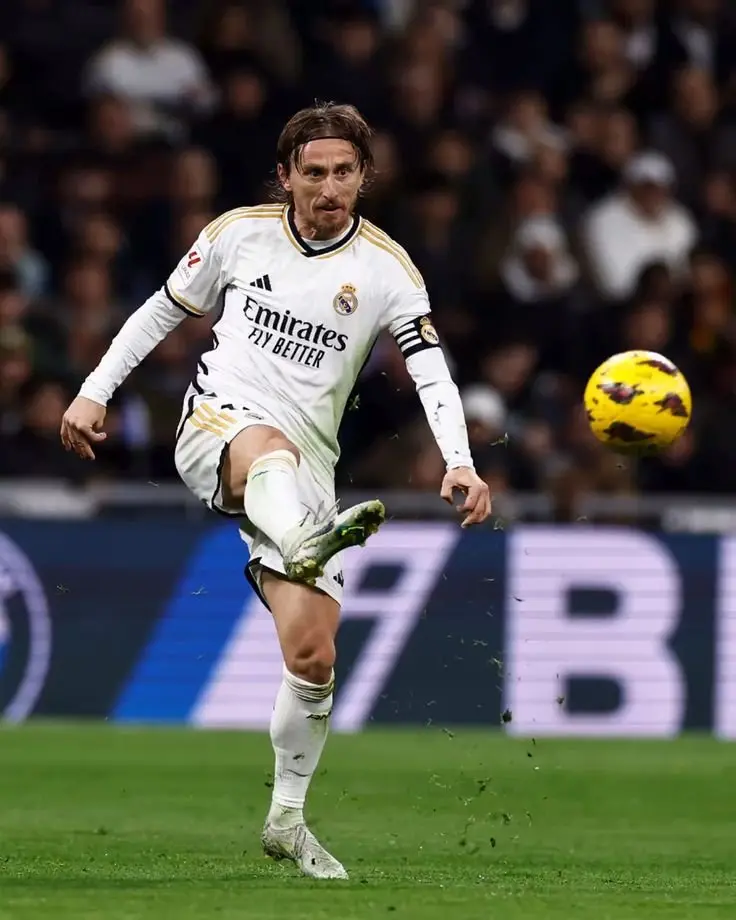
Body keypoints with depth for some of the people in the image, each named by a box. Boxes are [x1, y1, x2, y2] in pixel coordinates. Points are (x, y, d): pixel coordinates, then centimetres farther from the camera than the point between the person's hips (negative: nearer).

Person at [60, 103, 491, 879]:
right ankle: (305, 546, -76)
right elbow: (163, 310, 18)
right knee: (272, 445, -41)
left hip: (306, 470, 2)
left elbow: (431, 371, -10)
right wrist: (94, 391, 12)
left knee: (313, 654, -5)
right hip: (213, 429, -2)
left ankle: (287, 819, 12)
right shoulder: (240, 233, 5)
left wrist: (459, 464, -25)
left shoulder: (386, 268, 1)